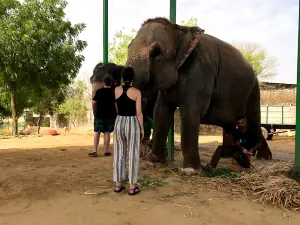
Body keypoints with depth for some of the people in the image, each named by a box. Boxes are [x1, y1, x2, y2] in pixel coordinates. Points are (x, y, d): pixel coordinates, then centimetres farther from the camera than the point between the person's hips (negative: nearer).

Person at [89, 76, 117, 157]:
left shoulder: (99, 91, 2)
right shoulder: (113, 92, 1)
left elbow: (94, 103, 1)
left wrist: (95, 113, 11)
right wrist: (115, 114, 8)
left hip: (99, 115, 0)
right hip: (110, 115, 0)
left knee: (97, 132, 4)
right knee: (107, 133, 4)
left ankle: (95, 151, 1)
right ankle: (106, 151, 8)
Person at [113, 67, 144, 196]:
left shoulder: (116, 90, 2)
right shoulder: (136, 92, -9)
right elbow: (139, 113, -9)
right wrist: (142, 128, 2)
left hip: (119, 122, 4)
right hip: (132, 123, -4)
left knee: (118, 154, 12)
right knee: (133, 155, 3)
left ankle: (117, 185, 18)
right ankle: (132, 187, 8)